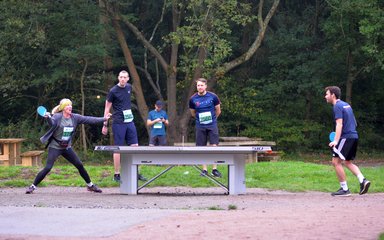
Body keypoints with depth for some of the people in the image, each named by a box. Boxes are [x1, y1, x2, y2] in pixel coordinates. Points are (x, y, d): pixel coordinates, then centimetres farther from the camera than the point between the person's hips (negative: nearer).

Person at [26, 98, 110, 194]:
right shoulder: (57, 116, -15)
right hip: (55, 147, -5)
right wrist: (48, 118, -58)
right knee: (47, 168, -13)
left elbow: (88, 119, 0)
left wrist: (103, 119, -4)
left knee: (80, 165, 6)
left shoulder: (74, 117, 0)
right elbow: (52, 123, -35)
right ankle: (33, 186, -3)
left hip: (67, 147, 5)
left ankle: (90, 185, 21)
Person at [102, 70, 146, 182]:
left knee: (135, 146, 4)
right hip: (118, 123, -6)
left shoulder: (129, 87, 8)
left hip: (129, 121, 6)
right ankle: (116, 175, 5)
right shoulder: (113, 91, -9)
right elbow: (107, 108, -5)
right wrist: (105, 124, -7)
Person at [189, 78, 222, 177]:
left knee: (214, 146, -6)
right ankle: (204, 169, 9)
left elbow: (218, 111, 9)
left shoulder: (213, 97, -5)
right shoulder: (193, 99, -1)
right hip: (200, 127, 1)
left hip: (212, 125, -1)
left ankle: (214, 169, 0)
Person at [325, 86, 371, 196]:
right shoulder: (346, 105, 19)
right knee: (348, 162, 17)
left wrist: (336, 140, -27)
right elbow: (354, 123, 23)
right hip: (354, 136, 10)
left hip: (346, 137, -10)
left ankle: (344, 189, -6)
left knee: (336, 161, -5)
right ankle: (363, 180, -1)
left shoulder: (337, 106, -10)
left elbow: (339, 124, -20)